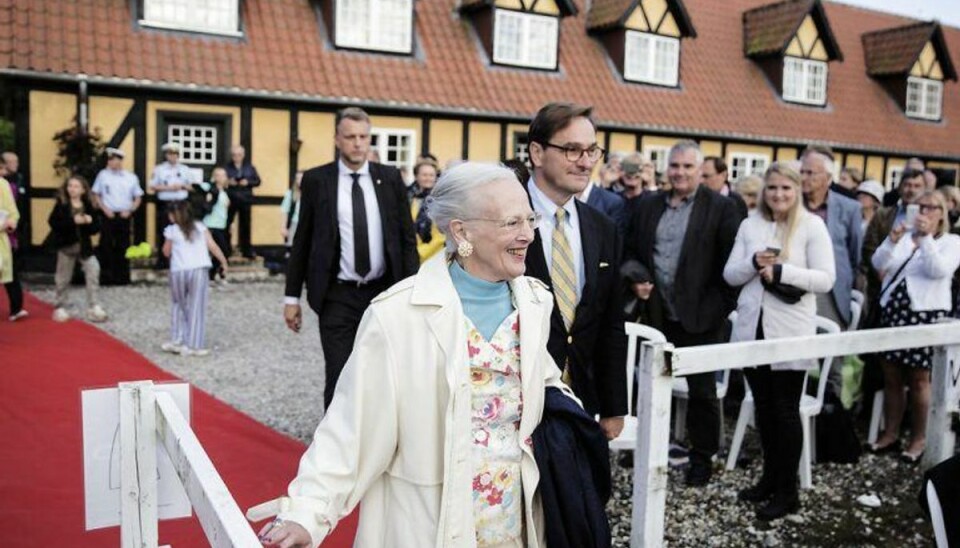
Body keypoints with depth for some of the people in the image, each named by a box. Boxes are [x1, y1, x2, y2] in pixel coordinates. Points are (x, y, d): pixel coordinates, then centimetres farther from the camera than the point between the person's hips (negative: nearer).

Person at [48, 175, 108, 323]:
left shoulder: (89, 206, 2)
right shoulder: (61, 204, -5)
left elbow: (96, 227, 2)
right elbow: (53, 223, -17)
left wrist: (90, 222, -19)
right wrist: (73, 221, -26)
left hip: (84, 245, 2)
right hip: (66, 245, -2)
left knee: (93, 272, -7)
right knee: (63, 278, 9)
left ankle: (94, 308, -2)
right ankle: (60, 308, 24)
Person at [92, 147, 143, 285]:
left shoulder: (131, 177, 2)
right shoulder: (103, 174, 1)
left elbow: (138, 198, 9)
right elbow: (96, 195, 6)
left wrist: (130, 210, -4)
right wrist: (105, 209, -5)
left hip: (124, 216, 1)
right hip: (108, 216, -1)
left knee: (123, 248, 7)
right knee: (106, 246, -1)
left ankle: (122, 277, 15)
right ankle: (106, 277, 7)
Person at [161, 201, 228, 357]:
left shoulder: (171, 230, 4)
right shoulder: (200, 227, 9)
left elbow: (167, 253, 13)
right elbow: (213, 246, 2)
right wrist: (224, 262, 6)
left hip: (178, 271, 0)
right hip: (199, 270, 1)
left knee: (178, 305, 18)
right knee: (196, 308, 3)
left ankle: (177, 341, 18)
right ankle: (194, 345, 3)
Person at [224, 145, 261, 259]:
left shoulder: (250, 167, 6)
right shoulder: (227, 167, -1)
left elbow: (257, 181, 5)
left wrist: (248, 182, -13)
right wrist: (228, 182, -19)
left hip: (245, 200, 2)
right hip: (230, 200, -2)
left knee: (245, 226, 9)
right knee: (226, 225, -2)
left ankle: (246, 251, 17)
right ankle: (226, 250, 7)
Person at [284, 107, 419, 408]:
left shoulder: (390, 177, 3)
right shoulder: (316, 179, 0)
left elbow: (407, 237, 6)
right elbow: (302, 241, 4)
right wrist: (292, 296, 3)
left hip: (384, 293, 2)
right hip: (337, 296, -2)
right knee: (339, 378, -1)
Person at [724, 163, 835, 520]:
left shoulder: (812, 226, -3)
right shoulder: (750, 225, 8)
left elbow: (825, 279, -9)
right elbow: (730, 275, 7)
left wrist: (780, 271, -18)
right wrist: (753, 263, -12)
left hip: (789, 332, -4)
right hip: (752, 327, 4)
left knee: (785, 410, 2)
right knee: (763, 406, 12)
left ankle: (787, 491, 13)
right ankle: (770, 478, 26)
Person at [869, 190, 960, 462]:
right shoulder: (903, 236, 14)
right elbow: (878, 264, 1)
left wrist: (926, 237, -20)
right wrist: (892, 240, -15)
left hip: (926, 313, -4)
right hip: (893, 309, 4)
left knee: (918, 379, 2)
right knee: (891, 377, 9)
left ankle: (918, 439, 12)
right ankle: (890, 433, 19)